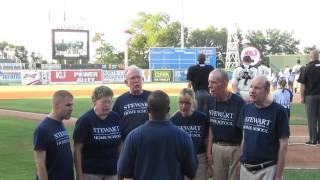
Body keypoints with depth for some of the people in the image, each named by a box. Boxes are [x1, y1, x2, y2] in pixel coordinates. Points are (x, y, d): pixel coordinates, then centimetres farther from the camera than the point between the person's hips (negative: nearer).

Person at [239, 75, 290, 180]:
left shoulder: (278, 111, -11)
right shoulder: (246, 109, 5)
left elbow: (283, 145, -10)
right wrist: (241, 161, 11)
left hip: (267, 170, -5)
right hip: (245, 169, 5)